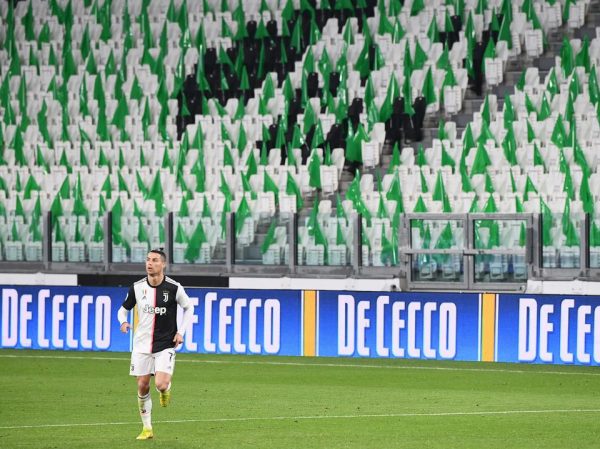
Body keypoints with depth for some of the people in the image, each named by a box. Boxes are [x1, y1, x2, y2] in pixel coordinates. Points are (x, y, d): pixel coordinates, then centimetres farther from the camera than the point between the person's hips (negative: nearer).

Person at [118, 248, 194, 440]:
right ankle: (147, 428, 18)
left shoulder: (174, 288, -9)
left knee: (161, 384, -18)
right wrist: (123, 322, -12)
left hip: (166, 345, -3)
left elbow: (189, 308, 7)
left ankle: (166, 389, 22)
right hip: (142, 344, 3)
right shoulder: (137, 287, -3)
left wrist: (181, 332, -2)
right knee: (142, 386, 3)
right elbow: (124, 308, 11)